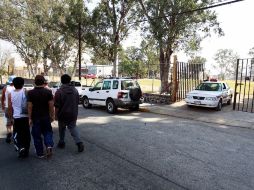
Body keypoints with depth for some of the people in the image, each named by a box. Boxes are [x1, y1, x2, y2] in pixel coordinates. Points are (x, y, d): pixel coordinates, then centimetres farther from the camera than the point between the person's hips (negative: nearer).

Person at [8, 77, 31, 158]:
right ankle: (26, 152, 20)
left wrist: (10, 117, 16)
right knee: (26, 135, 11)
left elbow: (10, 108, 4)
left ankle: (20, 148, -12)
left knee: (17, 135, 11)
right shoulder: (25, 92, -6)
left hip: (16, 117, 0)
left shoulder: (10, 94, -1)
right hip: (26, 116, 0)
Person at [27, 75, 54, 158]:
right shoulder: (48, 92, -7)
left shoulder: (30, 93, -8)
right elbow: (51, 105, -7)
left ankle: (40, 153, 16)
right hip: (46, 117, 1)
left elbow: (30, 106, -10)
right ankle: (49, 145, -4)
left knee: (37, 135, 10)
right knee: (47, 132, 18)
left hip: (35, 117, -1)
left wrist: (30, 118, -4)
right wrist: (52, 115, 3)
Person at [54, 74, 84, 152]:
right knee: (73, 128, 9)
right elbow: (77, 103, 11)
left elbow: (57, 106, -13)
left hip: (63, 114, -3)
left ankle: (61, 143, 29)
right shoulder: (75, 90, 3)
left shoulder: (59, 91, -13)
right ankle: (79, 142, -7)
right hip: (73, 114, 3)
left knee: (62, 129, 16)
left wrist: (56, 115, -2)